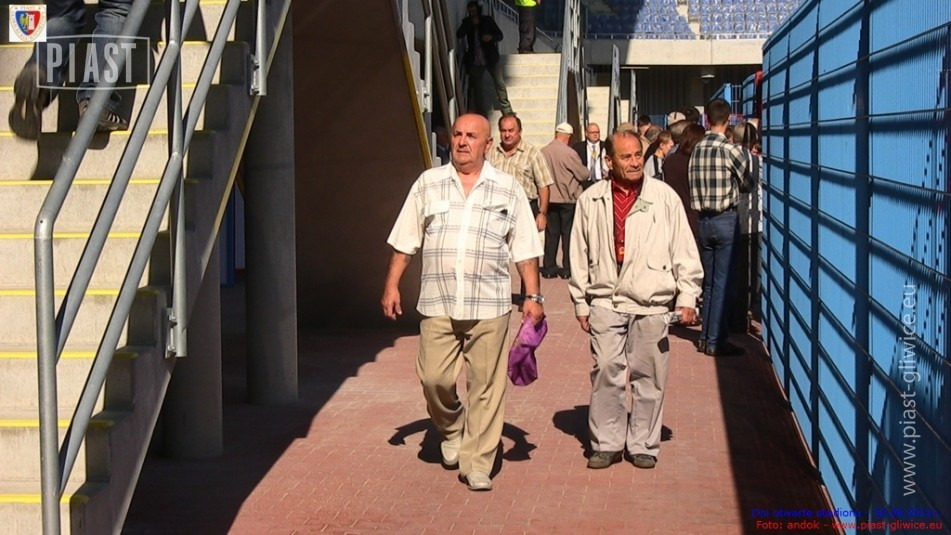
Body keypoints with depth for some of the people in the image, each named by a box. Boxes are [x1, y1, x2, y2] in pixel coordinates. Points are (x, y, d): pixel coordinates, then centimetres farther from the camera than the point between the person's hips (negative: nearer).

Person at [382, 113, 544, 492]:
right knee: (435, 378, -2)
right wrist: (392, 285, 5)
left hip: (489, 305, -1)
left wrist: (533, 295, 1)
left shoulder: (508, 190, 7)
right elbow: (404, 242, 11)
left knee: (485, 386, 0)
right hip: (437, 303, 1)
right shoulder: (427, 184, 10)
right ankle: (450, 430, 29)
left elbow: (525, 250, 7)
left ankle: (477, 464, 9)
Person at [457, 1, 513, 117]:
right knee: (476, 87, 3)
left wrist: (491, 37, -20)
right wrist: (472, 24, -19)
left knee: (500, 84, -3)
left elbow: (500, 35, 1)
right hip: (475, 62, 2)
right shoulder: (467, 22, 3)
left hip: (491, 59, -2)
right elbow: (459, 34, -12)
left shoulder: (488, 20, -1)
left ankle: (506, 110, 8)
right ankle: (482, 113, 12)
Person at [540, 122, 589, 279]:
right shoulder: (569, 153, -17)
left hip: (550, 199, 5)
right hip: (568, 199, -5)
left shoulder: (543, 152, -2)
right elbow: (584, 175, -10)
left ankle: (549, 267, 13)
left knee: (551, 233, 11)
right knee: (568, 233, 3)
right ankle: (567, 268, 5)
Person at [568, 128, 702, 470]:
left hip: (652, 303, 0)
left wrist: (687, 297, 2)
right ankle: (606, 443, 8)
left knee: (648, 376, 4)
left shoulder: (664, 197, 3)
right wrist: (581, 302, 11)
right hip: (606, 301, 1)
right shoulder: (591, 200, 6)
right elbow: (579, 254, 12)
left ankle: (643, 445, 17)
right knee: (606, 373, -4)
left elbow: (683, 249, 6)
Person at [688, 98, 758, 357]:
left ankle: (705, 337, 20)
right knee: (723, 283, 0)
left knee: (709, 282, 15)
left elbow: (694, 186, 6)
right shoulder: (731, 150, -12)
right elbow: (748, 183, 0)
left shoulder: (696, 149, 3)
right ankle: (715, 341, 1)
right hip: (726, 219, -6)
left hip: (703, 220, 6)